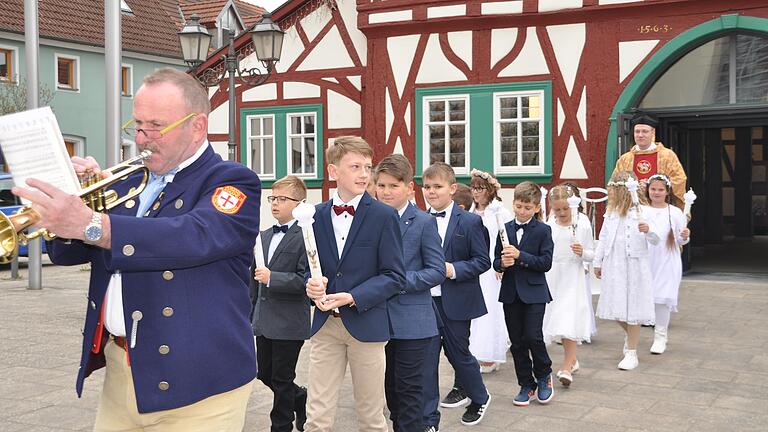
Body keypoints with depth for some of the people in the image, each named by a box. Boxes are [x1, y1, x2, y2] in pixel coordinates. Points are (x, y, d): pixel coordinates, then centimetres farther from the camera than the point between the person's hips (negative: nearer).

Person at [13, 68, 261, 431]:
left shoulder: (232, 181, -7)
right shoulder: (128, 186, 13)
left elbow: (195, 237, -27)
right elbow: (66, 252, 14)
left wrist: (92, 225, -35)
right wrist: (68, 197, -6)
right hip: (119, 373, 6)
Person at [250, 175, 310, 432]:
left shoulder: (306, 236, -13)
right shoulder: (264, 236, 13)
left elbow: (306, 278, -20)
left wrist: (272, 278, -24)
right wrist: (252, 314, 18)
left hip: (289, 322, -8)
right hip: (264, 321, 8)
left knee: (282, 379, 3)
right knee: (265, 375, 16)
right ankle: (300, 399, 38)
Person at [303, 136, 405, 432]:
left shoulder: (384, 216, -4)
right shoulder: (317, 215, 6)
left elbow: (394, 276, -6)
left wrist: (352, 298, -17)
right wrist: (312, 285, -9)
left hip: (366, 324, -2)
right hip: (325, 323, 3)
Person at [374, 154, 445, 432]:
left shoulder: (424, 223, -7)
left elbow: (437, 271, -9)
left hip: (411, 320, -5)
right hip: (379, 318, 5)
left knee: (408, 388, 1)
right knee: (389, 385, 15)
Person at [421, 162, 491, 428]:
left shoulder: (470, 222, -6)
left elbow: (482, 261, -7)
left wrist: (453, 269, -19)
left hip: (455, 302, -3)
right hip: (424, 300, 3)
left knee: (458, 354, 11)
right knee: (425, 359, 1)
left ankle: (479, 397, 38)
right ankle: (428, 420, 10)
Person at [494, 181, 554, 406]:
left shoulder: (543, 231, -3)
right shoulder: (505, 229, 7)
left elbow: (546, 263, -12)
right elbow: (495, 261, 8)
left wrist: (520, 256, -21)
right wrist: (502, 263, -15)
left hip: (534, 292, -4)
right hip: (510, 293, 4)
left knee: (533, 336, -11)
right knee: (517, 342, 8)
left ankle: (544, 375, 16)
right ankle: (526, 385, 20)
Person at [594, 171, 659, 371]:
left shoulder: (642, 212, -9)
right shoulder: (610, 212, 7)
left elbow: (656, 241, -11)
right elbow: (603, 238, 14)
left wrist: (648, 231, -32)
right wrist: (597, 263, 16)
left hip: (634, 266, -5)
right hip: (613, 266, 5)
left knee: (632, 308, 1)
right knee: (615, 307, 11)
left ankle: (631, 353, 11)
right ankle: (629, 334, 40)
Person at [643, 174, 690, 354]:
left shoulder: (675, 213, 0)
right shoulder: (642, 211, -1)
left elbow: (680, 241, 5)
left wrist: (685, 237, -15)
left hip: (667, 263, -1)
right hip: (646, 261, 1)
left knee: (663, 298, -1)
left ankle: (660, 336, 11)